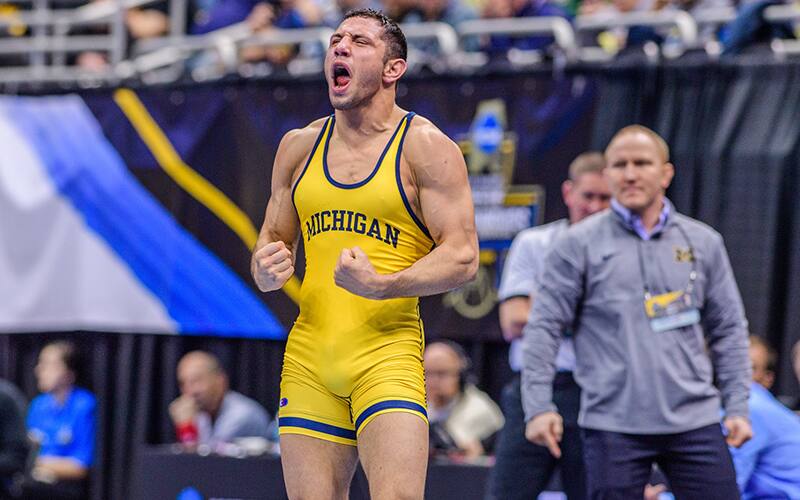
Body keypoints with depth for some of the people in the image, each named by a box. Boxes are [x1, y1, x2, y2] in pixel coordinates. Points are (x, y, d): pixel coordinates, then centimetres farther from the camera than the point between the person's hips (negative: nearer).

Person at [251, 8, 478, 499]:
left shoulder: (425, 146, -1)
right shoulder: (299, 147, 14)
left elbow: (462, 256, -7)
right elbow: (274, 240, 22)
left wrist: (382, 286, -22)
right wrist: (266, 270, -3)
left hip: (387, 352, -5)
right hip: (308, 356, 5)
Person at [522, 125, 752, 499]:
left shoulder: (704, 243, 11)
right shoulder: (579, 245, 2)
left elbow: (729, 330, 14)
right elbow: (543, 327, 1)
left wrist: (737, 407, 7)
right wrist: (539, 406, -8)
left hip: (695, 422, 3)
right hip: (613, 427, -2)